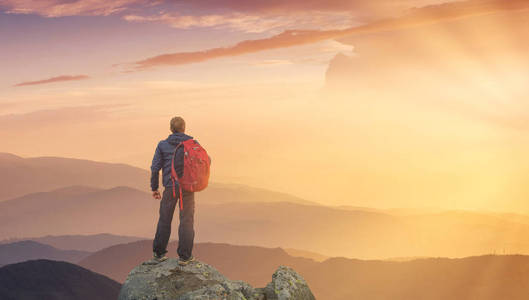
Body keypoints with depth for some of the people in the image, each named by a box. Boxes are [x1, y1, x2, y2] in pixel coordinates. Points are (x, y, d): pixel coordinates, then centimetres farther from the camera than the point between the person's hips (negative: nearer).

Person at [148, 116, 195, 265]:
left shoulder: (163, 145, 2)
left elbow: (155, 168, -1)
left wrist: (154, 188, 7)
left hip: (170, 187, 1)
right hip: (188, 187, -1)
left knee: (164, 220, 11)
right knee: (186, 221, 4)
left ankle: (159, 253, 17)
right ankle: (184, 256, 4)